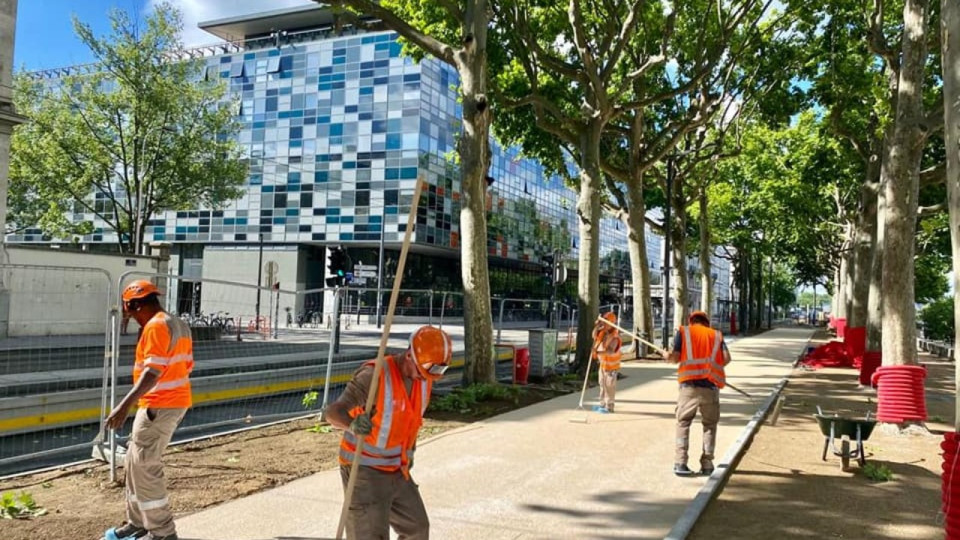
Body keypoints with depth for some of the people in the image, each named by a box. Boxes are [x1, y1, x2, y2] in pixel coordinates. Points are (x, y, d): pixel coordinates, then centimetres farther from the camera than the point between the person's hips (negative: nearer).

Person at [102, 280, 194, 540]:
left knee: (144, 467, -3)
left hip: (159, 406, -10)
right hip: (175, 402, 10)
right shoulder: (179, 325, 14)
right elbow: (187, 365, 19)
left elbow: (153, 371, -26)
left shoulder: (156, 326, -16)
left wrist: (124, 405, -31)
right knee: (134, 463, 19)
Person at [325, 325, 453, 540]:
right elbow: (333, 412, -34)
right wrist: (352, 424, -54)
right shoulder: (374, 375, -25)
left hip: (396, 471, 8)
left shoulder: (424, 377, -2)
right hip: (364, 471, -7)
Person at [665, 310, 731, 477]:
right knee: (710, 424, 14)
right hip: (711, 385, 1)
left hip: (689, 384, -1)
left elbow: (675, 357, 1)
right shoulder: (716, 335, 16)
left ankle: (680, 463, -3)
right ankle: (707, 464, 10)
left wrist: (668, 357, 23)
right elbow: (726, 358, 3)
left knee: (683, 422, 7)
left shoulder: (683, 332, 11)